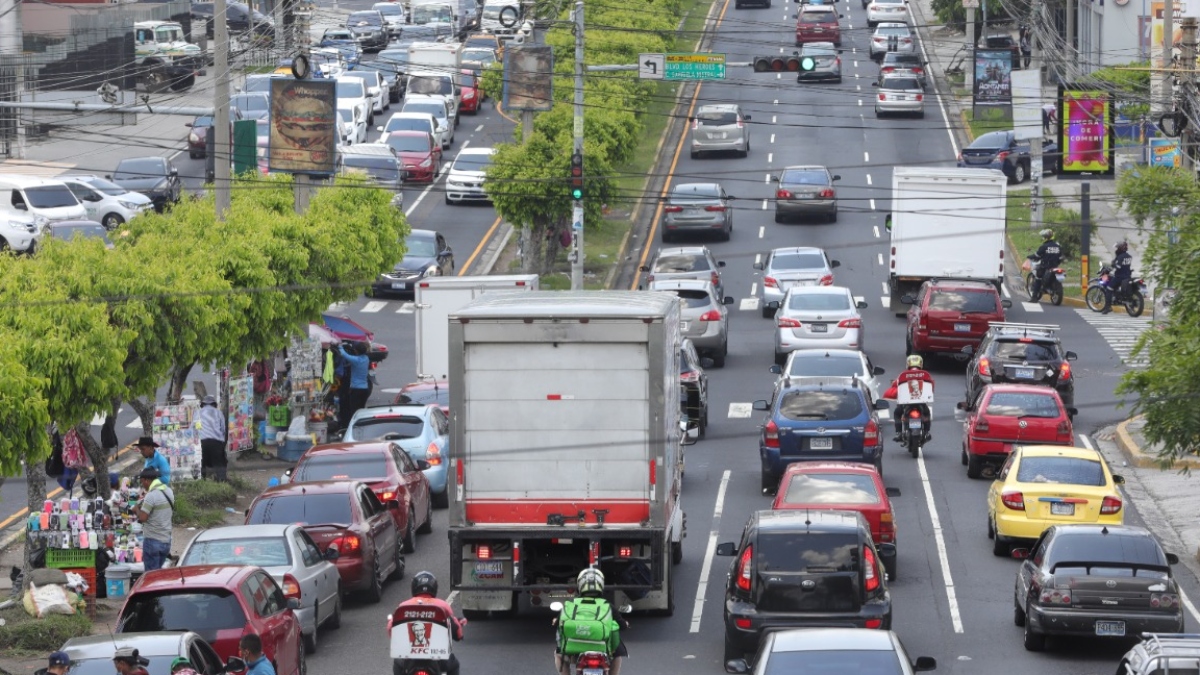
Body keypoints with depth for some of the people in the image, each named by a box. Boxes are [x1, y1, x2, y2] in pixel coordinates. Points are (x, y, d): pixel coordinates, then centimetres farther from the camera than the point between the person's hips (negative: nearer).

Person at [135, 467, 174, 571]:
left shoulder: (151, 496, -18)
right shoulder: (169, 491, 8)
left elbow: (142, 518, -21)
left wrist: (138, 507, -1)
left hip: (153, 540, -8)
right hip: (166, 540, 8)